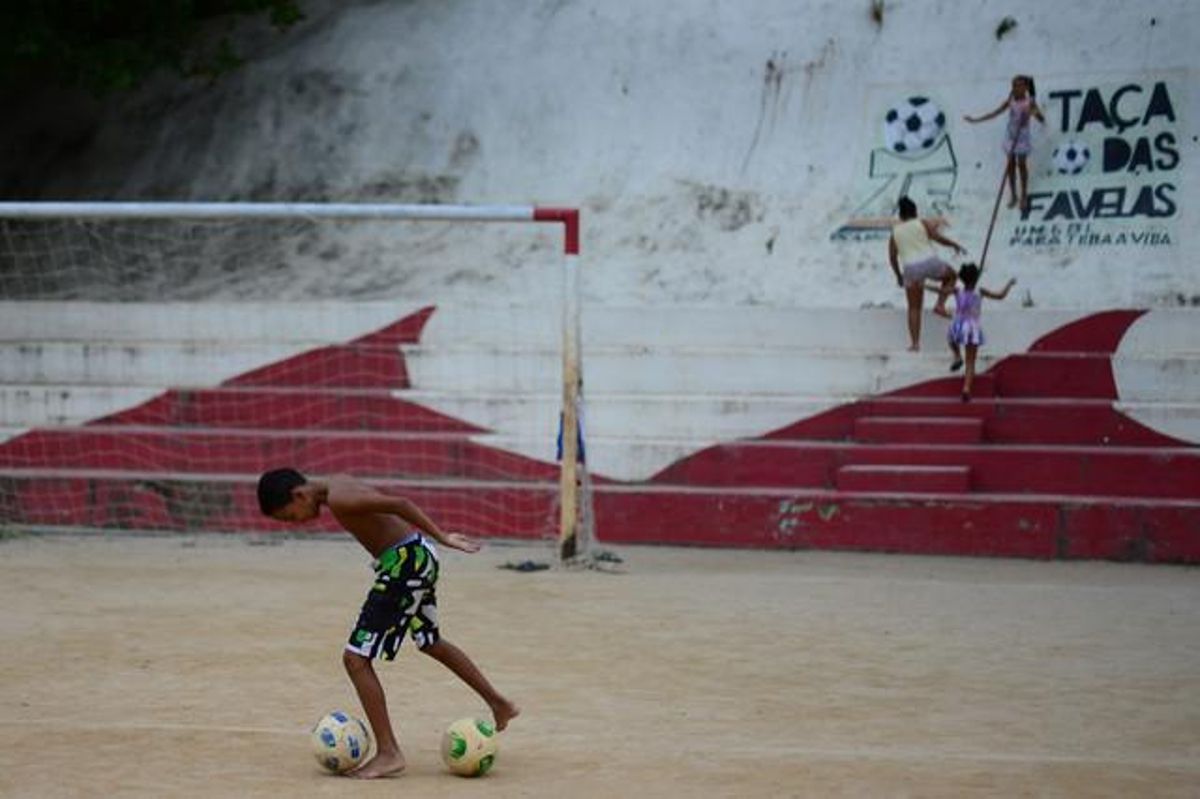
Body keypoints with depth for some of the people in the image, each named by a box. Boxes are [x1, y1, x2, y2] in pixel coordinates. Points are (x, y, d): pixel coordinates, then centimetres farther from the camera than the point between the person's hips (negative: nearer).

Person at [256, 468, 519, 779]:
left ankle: (388, 753, -6)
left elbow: (398, 504, -26)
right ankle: (500, 704, 45)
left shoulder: (338, 500, -20)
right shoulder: (336, 487, 9)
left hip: (405, 563, -10)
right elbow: (394, 506, 17)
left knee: (355, 658, -8)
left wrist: (442, 537, -23)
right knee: (431, 643, 31)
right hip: (417, 558, 10)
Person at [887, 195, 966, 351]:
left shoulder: (895, 232, 13)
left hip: (911, 268, 2)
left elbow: (892, 257, 13)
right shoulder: (922, 223, 5)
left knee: (914, 308, 10)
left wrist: (898, 276, 25)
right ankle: (940, 304, 10)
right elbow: (938, 237, -6)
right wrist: (955, 245, 9)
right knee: (950, 275, 30)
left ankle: (914, 342, 6)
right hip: (930, 262, -2)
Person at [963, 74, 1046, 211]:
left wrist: (1036, 114, -44)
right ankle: (1013, 195, 23)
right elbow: (995, 113, 2)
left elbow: (1042, 120, -19)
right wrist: (976, 120, 2)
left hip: (1022, 137, -4)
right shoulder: (1011, 100, -7)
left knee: (1021, 165, 7)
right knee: (1011, 164, 10)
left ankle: (1024, 195, 23)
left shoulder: (1029, 103, -18)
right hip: (1011, 135, 4)